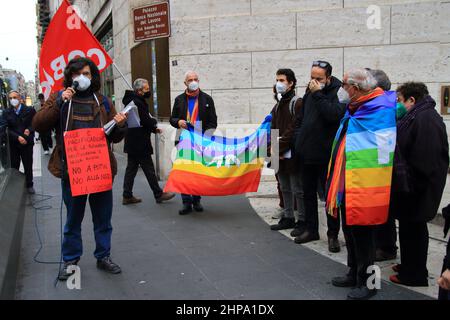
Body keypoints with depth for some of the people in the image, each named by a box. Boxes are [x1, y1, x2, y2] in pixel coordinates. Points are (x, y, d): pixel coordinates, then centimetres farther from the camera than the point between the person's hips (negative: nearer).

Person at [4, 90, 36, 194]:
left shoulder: (29, 110, -1)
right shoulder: (7, 113, 1)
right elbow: (7, 129, -1)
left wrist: (29, 130, -16)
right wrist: (18, 137, -15)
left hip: (27, 143, -1)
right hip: (13, 144, 1)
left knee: (28, 166, 8)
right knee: (14, 166, 5)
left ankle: (29, 185, 23)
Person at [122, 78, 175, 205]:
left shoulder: (132, 100, 13)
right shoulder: (138, 103, -18)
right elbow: (146, 121, -21)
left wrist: (154, 129, 9)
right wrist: (154, 121, -1)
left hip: (132, 142, 10)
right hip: (139, 142, -10)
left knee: (131, 168, 12)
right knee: (149, 169, -1)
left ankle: (127, 196, 16)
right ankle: (158, 194, 8)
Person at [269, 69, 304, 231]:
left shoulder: (297, 103, -8)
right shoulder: (278, 105, 17)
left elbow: (293, 130, -15)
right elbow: (273, 129, 14)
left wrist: (279, 149, -15)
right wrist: (274, 148, -1)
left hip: (291, 155, -8)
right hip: (279, 155, 8)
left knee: (298, 190, -1)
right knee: (285, 188, 14)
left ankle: (302, 220, 7)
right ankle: (288, 217, 24)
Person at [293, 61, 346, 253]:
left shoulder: (338, 92, -10)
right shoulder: (310, 91, 12)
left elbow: (334, 115, -28)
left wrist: (318, 94, -23)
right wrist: (300, 137, 13)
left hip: (326, 155, -7)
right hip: (307, 152, 7)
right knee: (309, 192, 15)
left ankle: (333, 234, 13)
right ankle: (310, 228, 28)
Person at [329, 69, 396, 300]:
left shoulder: (379, 111, -16)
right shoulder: (353, 110, 12)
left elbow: (382, 151, -18)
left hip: (363, 188, -9)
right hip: (347, 185, 9)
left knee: (362, 234, 1)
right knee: (350, 232, 19)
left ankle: (367, 282, 17)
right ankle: (354, 274, 35)